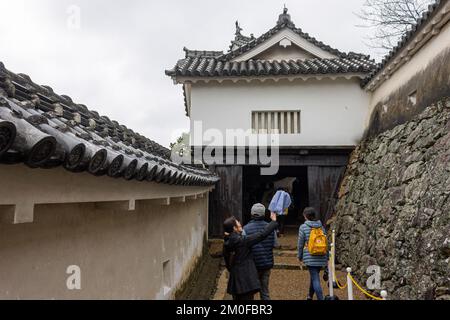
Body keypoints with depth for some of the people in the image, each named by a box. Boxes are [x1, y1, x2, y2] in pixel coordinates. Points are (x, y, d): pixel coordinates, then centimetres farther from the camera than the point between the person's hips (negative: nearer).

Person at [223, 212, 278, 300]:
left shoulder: (226, 243, 2)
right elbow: (261, 235, -15)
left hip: (234, 280, 7)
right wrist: (274, 222, -5)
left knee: (237, 298, 18)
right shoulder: (242, 240, -18)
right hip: (246, 280, -7)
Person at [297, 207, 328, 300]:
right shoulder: (321, 226, 5)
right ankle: (310, 296, 39)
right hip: (321, 257, 5)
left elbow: (301, 244, -2)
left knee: (315, 279, -1)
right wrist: (327, 258, 18)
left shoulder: (303, 227, -6)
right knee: (314, 276, 21)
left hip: (310, 257, -5)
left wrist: (300, 256, 12)